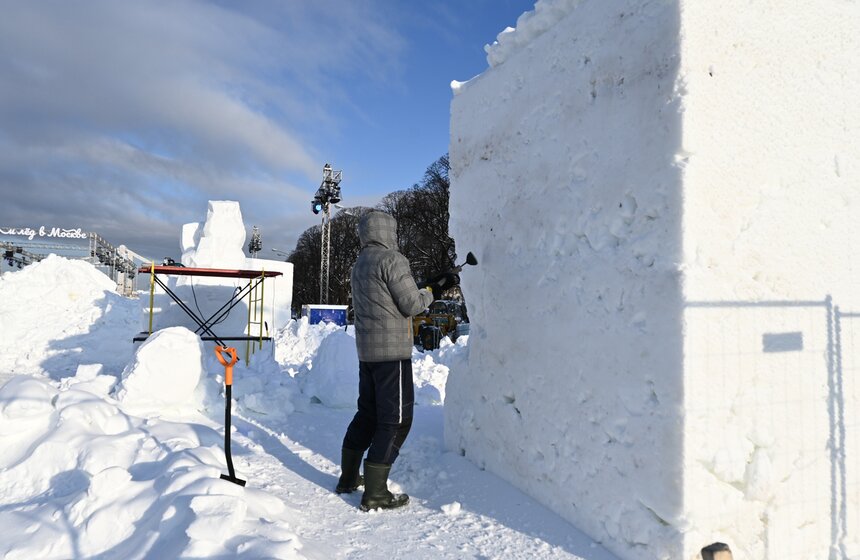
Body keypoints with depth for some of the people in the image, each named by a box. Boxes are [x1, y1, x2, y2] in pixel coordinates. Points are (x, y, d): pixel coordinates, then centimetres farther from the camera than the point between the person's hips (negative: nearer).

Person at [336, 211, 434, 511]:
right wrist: (426, 295, 8)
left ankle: (349, 477, 27)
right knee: (396, 419, -3)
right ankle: (375, 493, -1)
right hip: (392, 350, -9)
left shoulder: (360, 265, 16)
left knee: (368, 413, 19)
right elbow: (411, 305, -14)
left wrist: (415, 296, 21)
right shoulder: (392, 259, -12)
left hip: (366, 350, 9)